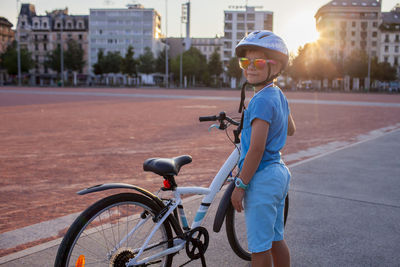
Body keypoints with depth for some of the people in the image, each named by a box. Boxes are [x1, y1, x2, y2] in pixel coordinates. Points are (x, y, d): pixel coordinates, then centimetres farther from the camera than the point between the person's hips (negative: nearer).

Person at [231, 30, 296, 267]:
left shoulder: (261, 100, -21)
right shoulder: (279, 95, 8)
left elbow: (256, 150, -23)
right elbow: (291, 130, 22)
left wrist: (240, 185, -17)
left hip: (262, 179, -10)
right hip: (279, 173, 10)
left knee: (260, 247, 4)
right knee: (276, 239, 21)